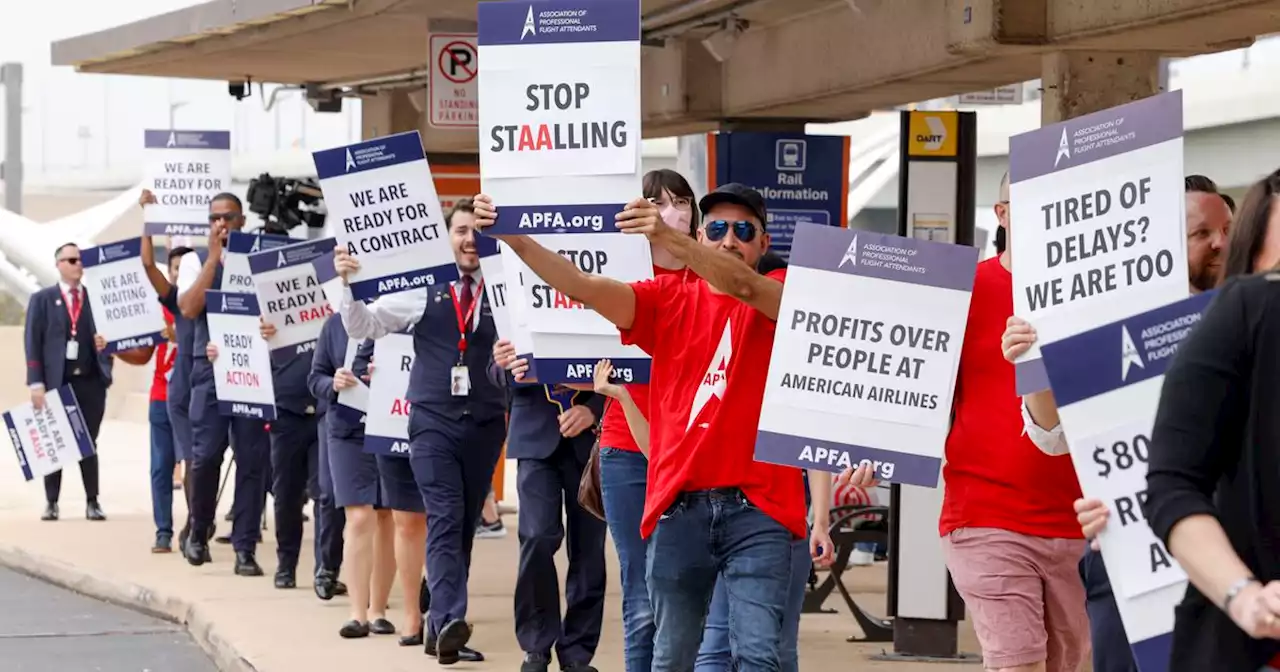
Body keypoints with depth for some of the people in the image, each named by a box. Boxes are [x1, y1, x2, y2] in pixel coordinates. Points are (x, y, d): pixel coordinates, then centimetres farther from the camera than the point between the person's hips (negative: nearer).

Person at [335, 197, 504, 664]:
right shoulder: (423, 289, 0)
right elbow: (362, 326, 1)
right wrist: (348, 283, -15)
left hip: (485, 425, 2)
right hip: (434, 421, -2)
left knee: (465, 525, 9)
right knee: (445, 521, -15)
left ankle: (441, 626, 19)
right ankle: (450, 620, -25)